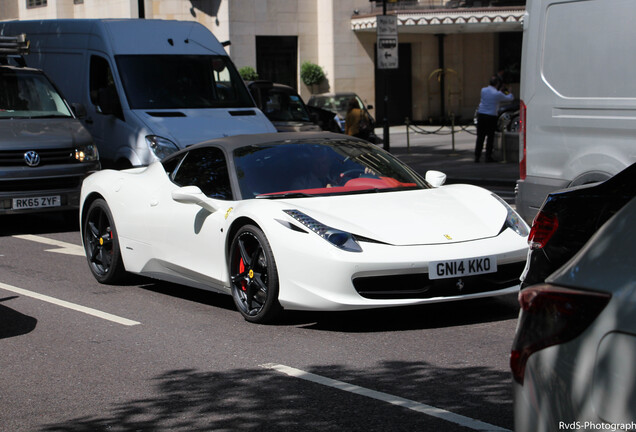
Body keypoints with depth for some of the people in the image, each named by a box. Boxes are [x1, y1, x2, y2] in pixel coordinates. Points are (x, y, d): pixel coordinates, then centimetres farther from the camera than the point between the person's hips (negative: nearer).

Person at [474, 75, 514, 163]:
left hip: (481, 115, 4)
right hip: (491, 117, -4)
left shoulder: (483, 90, 3)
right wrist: (510, 93, 28)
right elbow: (510, 98, 5)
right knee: (490, 137, 4)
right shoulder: (497, 94, -10)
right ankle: (488, 157, 5)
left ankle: (477, 156, 8)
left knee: (480, 137, 8)